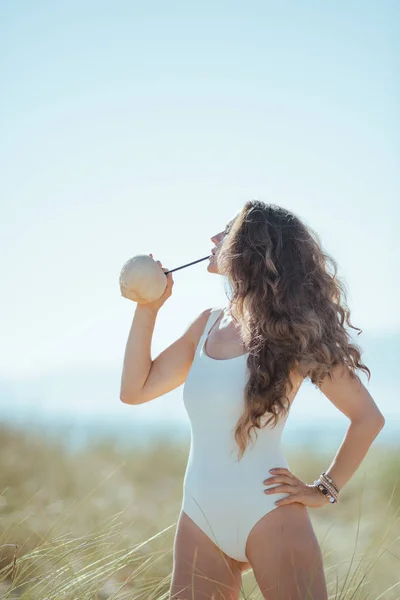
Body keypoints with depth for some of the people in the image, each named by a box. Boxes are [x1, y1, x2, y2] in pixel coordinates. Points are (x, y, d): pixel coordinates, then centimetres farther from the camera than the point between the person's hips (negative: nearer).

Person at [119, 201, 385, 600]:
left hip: (269, 515, -5)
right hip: (198, 517, 5)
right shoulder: (207, 324, 9)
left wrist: (325, 489, -6)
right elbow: (134, 390, 12)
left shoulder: (291, 332, -7)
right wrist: (148, 306, 6)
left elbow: (368, 417, -4)